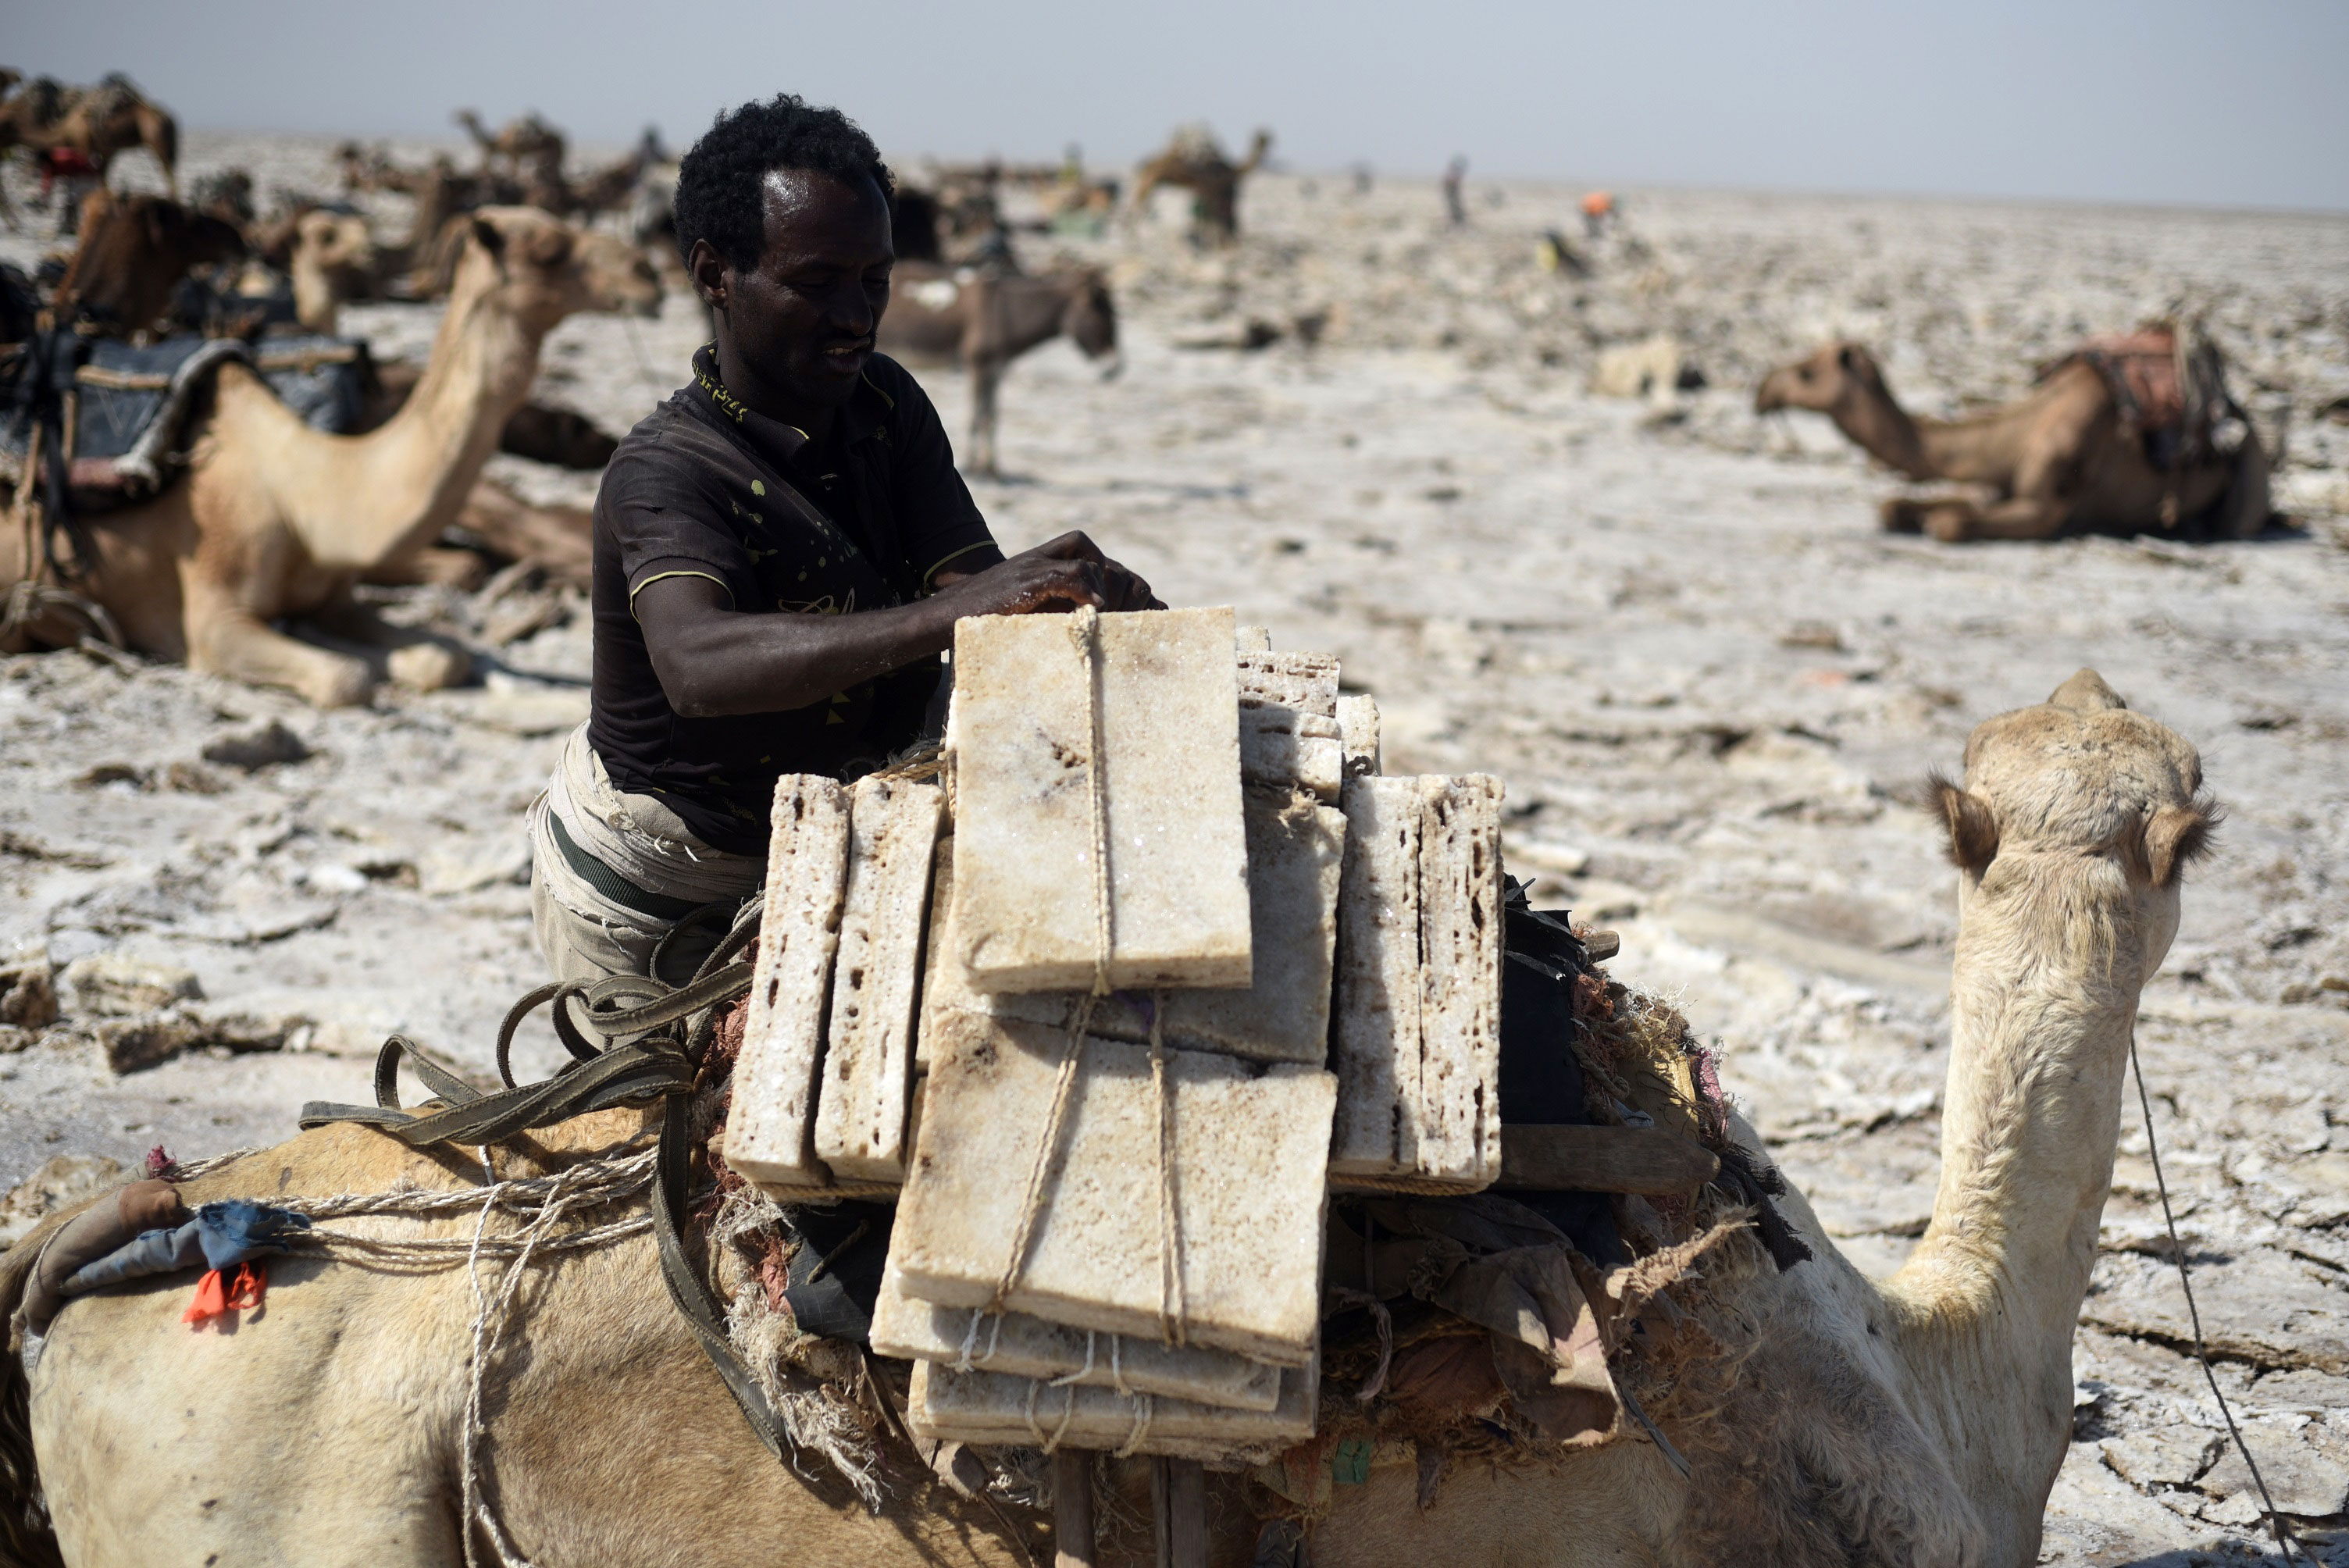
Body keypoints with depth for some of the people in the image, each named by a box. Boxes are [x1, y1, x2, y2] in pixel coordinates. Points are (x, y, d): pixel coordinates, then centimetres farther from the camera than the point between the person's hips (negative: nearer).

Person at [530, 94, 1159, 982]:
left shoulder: (885, 403, -6)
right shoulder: (666, 475, -31)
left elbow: (978, 583, -18)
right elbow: (696, 664, -52)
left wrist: (1098, 603, -42)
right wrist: (946, 613, -63)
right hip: (644, 911, -7)